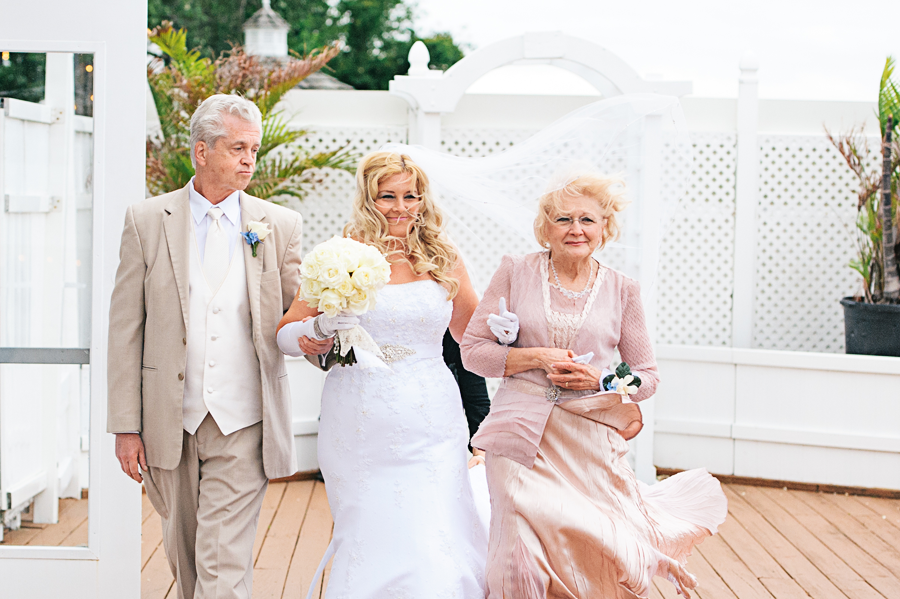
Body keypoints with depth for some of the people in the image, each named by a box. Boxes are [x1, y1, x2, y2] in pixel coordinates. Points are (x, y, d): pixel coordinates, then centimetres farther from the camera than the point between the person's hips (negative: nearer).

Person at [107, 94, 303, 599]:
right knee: (185, 554, 16)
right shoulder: (147, 220, 1)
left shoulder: (280, 226, 3)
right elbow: (126, 329, 1)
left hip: (242, 426, -1)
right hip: (170, 424, 1)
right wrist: (126, 425, -3)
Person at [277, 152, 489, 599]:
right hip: (361, 424, -1)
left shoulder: (443, 260, 9)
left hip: (430, 423, 2)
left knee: (432, 542, -5)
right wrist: (311, 338, -17)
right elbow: (287, 330, 4)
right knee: (371, 542, 1)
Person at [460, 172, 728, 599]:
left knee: (599, 556, -5)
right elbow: (472, 350, 1)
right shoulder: (515, 272, 2)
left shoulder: (621, 290, 5)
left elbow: (647, 375, 10)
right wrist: (538, 358, -12)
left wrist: (600, 379, -9)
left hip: (591, 439, 1)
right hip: (522, 436, -1)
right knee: (523, 558, -5)